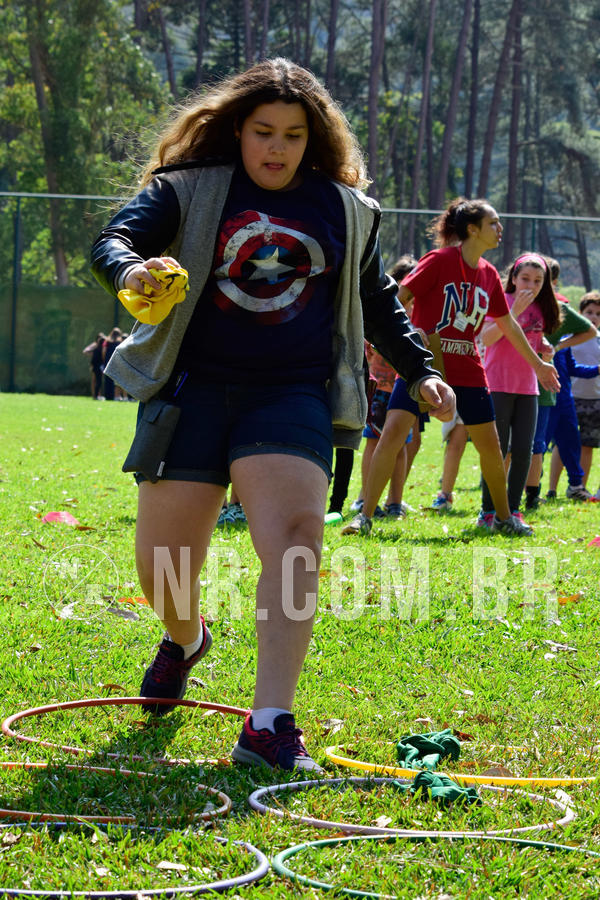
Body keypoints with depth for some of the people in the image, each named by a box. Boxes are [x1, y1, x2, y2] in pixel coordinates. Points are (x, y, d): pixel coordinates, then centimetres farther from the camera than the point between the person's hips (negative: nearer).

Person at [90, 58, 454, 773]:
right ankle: (185, 639, 40)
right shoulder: (189, 189, 4)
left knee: (295, 538, -22)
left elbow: (377, 301, 25)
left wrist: (419, 371, 19)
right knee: (162, 561, 2)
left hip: (291, 396, 1)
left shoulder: (346, 210, 12)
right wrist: (130, 270, -33)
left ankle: (270, 726, -24)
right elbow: (114, 239, -9)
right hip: (193, 387, 0)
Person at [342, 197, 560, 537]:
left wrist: (538, 363, 26)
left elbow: (508, 324, 20)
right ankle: (365, 516, -12)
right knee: (394, 431, -18)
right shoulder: (439, 261, -9)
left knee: (491, 446, 7)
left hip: (468, 372, 5)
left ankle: (503, 517, 27)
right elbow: (398, 299, -11)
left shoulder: (489, 274, 8)